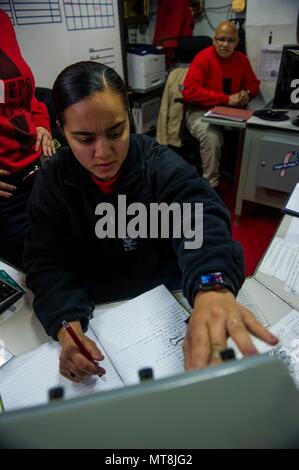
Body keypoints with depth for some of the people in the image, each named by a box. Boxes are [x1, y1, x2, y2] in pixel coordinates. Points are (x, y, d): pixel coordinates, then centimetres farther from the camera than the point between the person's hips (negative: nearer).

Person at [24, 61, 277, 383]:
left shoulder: (161, 164, -15)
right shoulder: (51, 182, -8)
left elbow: (198, 219, -32)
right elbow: (47, 263, -10)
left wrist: (212, 287, -55)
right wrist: (67, 325, -29)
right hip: (96, 311, 1)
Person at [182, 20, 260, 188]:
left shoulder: (242, 59, 6)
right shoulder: (203, 57, -11)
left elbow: (253, 84, 20)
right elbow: (189, 91, -23)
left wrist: (247, 93, -8)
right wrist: (227, 99, -23)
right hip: (201, 111, -5)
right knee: (212, 136, -36)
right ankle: (210, 184, -19)